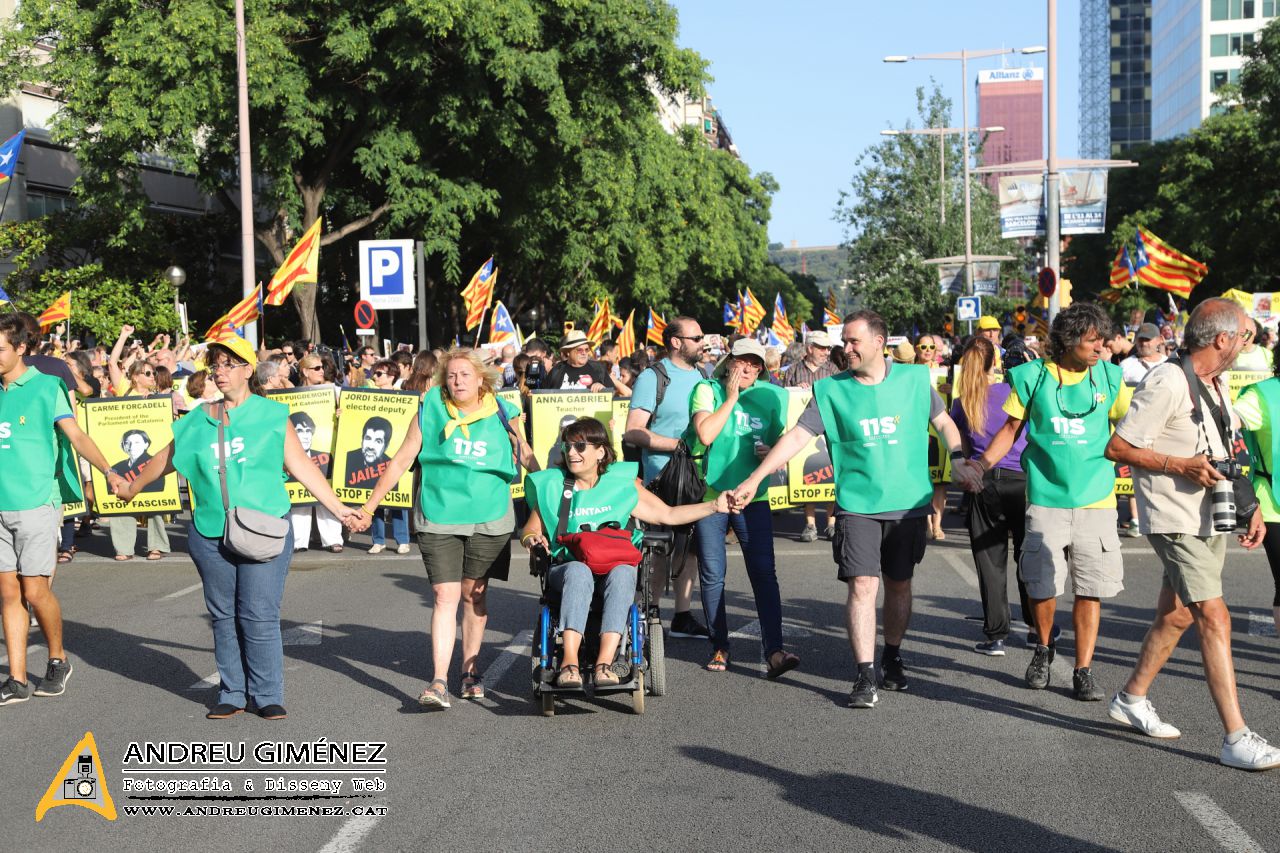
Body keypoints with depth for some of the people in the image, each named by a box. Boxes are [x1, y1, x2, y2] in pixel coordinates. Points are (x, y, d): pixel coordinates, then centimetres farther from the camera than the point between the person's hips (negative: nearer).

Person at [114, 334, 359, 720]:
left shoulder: (271, 415, 2)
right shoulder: (198, 420, 11)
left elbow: (301, 466, 1)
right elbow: (166, 459, 25)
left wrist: (337, 508, -4)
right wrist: (132, 488, 36)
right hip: (210, 533, 4)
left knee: (259, 616, -6)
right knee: (224, 616, 8)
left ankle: (268, 695, 3)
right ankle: (232, 693, 17)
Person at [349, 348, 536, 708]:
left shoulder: (503, 414, 2)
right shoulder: (430, 411, 0)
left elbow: (530, 461, 12)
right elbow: (400, 462, 4)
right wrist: (369, 507, 4)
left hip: (489, 520, 1)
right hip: (439, 519, -1)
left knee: (475, 596, 9)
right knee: (445, 596, -9)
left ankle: (471, 672, 23)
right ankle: (439, 681, -11)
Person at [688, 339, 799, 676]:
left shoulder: (770, 396, 8)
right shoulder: (708, 390, 0)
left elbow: (781, 443, 16)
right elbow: (705, 435, -16)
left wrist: (771, 452, -6)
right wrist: (732, 397, -10)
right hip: (710, 495, -1)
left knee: (764, 572, -9)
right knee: (712, 575, 4)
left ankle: (774, 651, -13)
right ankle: (719, 647, 19)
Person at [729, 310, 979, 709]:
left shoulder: (915, 378, 2)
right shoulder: (831, 390, -1)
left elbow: (943, 422, 15)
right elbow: (797, 436, -5)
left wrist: (958, 459, -2)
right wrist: (754, 479, -12)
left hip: (908, 502, 1)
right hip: (857, 505, -1)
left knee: (899, 583, 12)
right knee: (862, 585, -11)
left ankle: (892, 658, 32)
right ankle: (865, 676, -7)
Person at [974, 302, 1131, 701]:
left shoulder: (1108, 376, 3)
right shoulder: (1033, 376, -2)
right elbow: (1012, 426, 6)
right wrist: (983, 463, -5)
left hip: (1096, 500, 1)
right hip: (1046, 499, -1)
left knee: (1091, 588, 1)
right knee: (1042, 585, 1)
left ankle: (1083, 671, 10)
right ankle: (1044, 647, 30)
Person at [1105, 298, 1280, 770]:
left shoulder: (1218, 384, 11)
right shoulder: (1168, 383, -18)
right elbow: (1117, 447, -17)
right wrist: (1179, 466, -22)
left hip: (1211, 519, 9)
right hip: (1176, 521, -9)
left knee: (1176, 615, 16)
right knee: (1215, 619, -13)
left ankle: (1131, 699, 32)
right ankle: (1236, 738, -12)